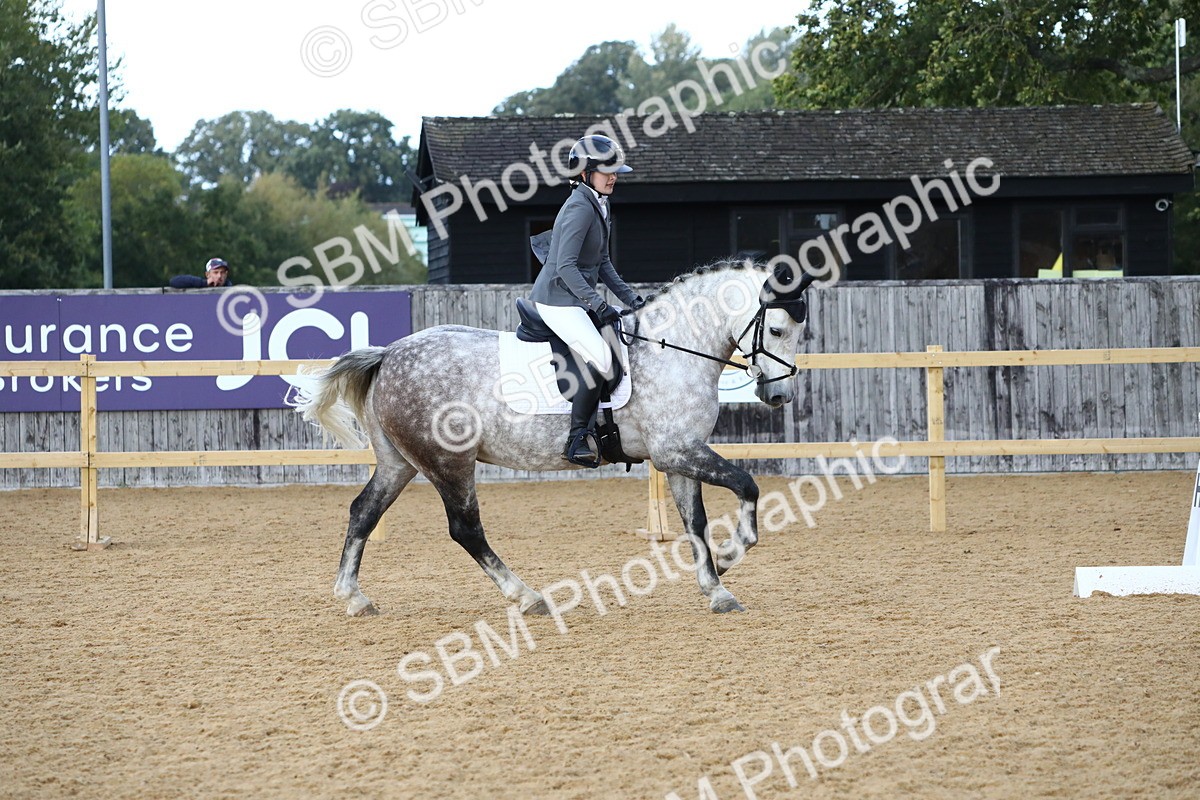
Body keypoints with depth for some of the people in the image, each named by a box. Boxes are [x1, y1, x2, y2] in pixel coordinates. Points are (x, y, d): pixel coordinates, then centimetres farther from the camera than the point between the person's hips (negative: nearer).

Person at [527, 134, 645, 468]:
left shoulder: (599, 207, 13)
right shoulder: (580, 208, -18)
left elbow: (602, 263, 19)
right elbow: (566, 267, -24)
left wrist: (629, 297, 11)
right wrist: (599, 305, -27)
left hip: (578, 300, 11)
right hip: (557, 299, -11)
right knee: (602, 359, -24)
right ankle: (578, 438, -18)